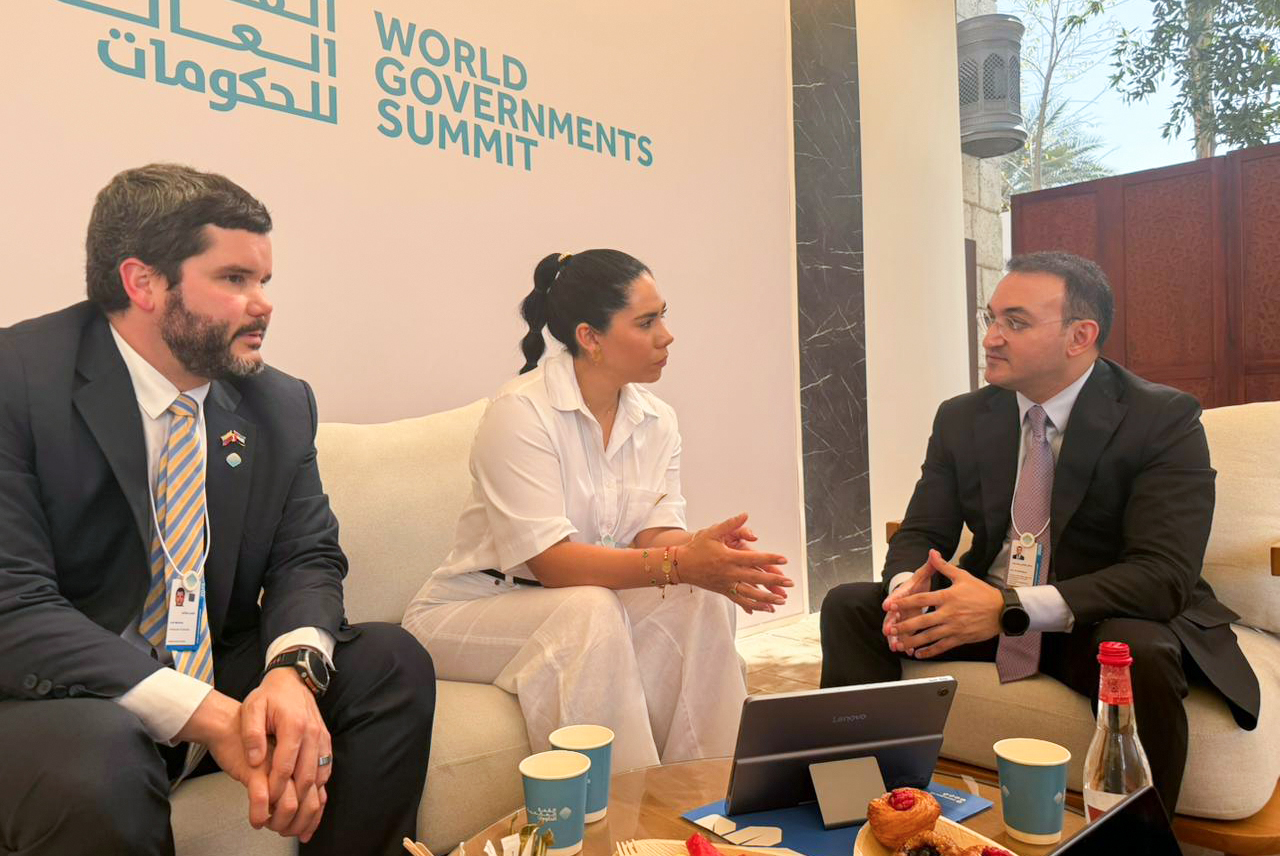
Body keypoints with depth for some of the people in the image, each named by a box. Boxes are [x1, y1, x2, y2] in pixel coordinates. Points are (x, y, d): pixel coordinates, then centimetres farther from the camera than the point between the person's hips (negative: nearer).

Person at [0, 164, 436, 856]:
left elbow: (308, 558, 0)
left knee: (393, 662, -15)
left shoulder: (282, 404, 1)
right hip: (65, 699, -4)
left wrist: (293, 670, -23)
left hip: (222, 681, 5)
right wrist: (211, 716, -30)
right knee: (98, 760, -36)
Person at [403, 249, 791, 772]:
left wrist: (705, 550, -32)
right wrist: (679, 563, -38)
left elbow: (657, 534, -8)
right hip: (473, 609, -5)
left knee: (701, 598, -20)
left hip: (588, 607, 6)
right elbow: (551, 561, -27)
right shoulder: (521, 412, -19)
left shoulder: (657, 420, 2)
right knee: (591, 610, -34)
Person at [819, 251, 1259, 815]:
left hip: (1101, 622, -3)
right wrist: (907, 587, -24)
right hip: (984, 608, 4)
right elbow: (920, 534, 2)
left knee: (1141, 652, -36)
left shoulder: (1164, 420, -12)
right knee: (848, 606, -11)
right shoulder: (961, 419, 1)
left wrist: (1011, 607, -33)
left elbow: (1163, 575, -22)